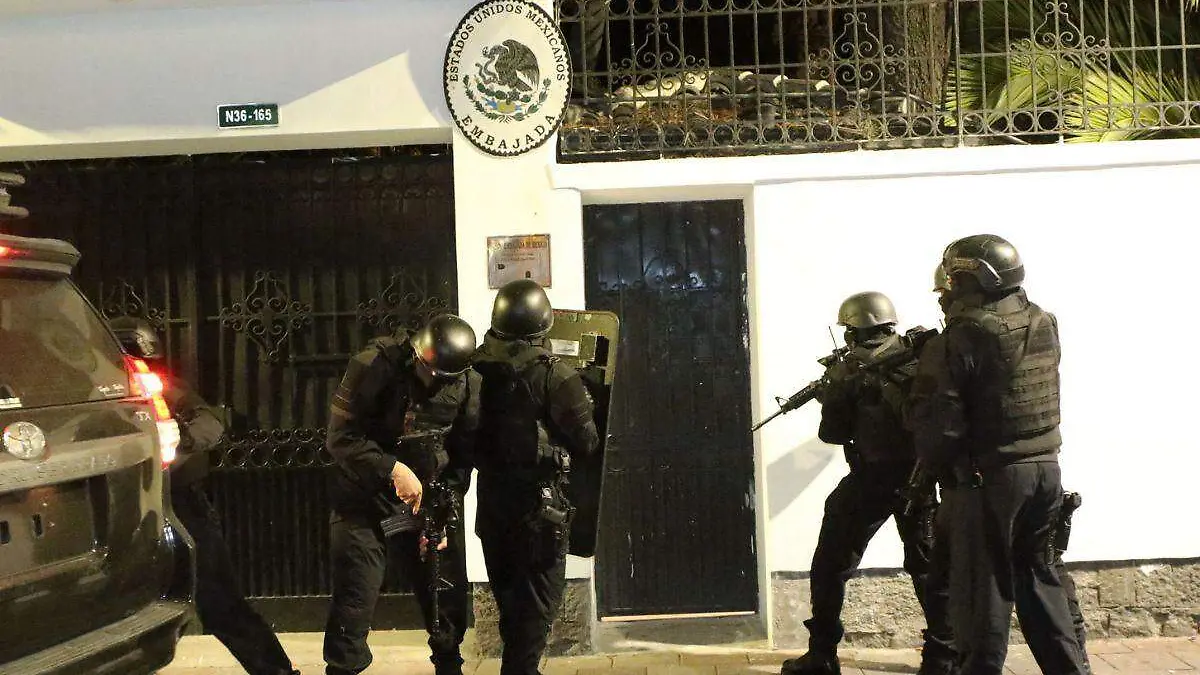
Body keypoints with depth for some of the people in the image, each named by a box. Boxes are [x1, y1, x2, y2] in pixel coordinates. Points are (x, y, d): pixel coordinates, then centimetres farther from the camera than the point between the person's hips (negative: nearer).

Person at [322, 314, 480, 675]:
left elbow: (463, 459, 1)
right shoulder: (373, 365, -17)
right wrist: (393, 469, -26)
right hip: (365, 498, -3)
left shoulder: (468, 385, -7)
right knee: (356, 596, -7)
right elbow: (340, 438, -16)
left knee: (450, 591, 10)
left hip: (429, 498, 3)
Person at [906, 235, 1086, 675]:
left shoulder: (965, 335, -16)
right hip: (1046, 470, 7)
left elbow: (934, 417, -18)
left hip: (988, 478, -7)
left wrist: (936, 464, -2)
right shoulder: (1045, 325, 5)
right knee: (1039, 574, 20)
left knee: (983, 585, 3)